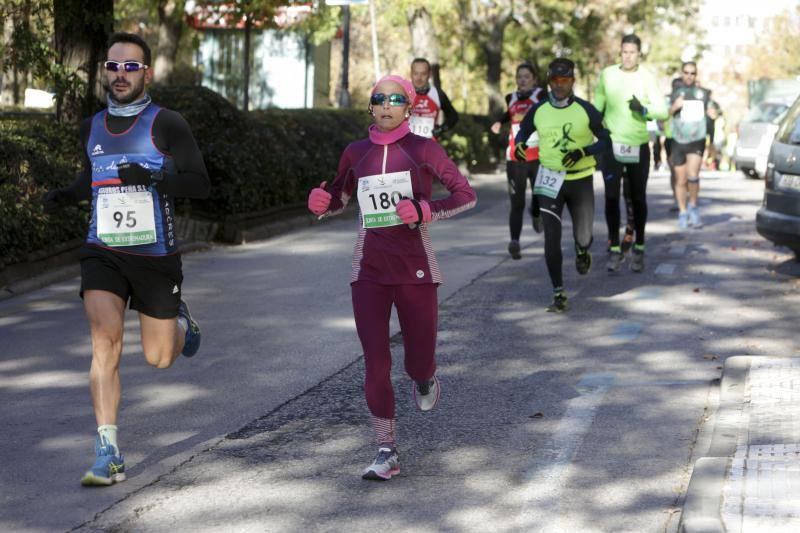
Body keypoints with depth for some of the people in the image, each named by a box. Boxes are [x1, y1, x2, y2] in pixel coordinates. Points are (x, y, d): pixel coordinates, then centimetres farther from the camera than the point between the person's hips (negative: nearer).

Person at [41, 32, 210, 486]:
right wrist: (66, 196, 4)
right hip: (104, 253, 2)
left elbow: (201, 184, -10)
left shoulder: (166, 124, -7)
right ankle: (109, 457, -16)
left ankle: (180, 319, 46)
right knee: (106, 341, -18)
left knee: (160, 358, 8)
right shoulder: (92, 127, 7)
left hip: (157, 256, -2)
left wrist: (152, 176, -26)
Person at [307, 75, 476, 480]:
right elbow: (339, 197, 24)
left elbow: (466, 194, -3)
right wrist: (321, 202, 0)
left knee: (419, 363, 4)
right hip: (369, 273, 2)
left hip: (415, 270, -2)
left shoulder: (422, 150, 0)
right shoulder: (356, 153, 9)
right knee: (375, 365, -5)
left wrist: (425, 211, -18)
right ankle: (387, 452, 2)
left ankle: (425, 379, 43)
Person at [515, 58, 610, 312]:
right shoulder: (538, 110, -1)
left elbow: (605, 140, -2)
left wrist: (583, 152, -19)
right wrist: (519, 145, -8)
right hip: (550, 181, 1)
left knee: (583, 238, 6)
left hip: (581, 181, -1)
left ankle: (582, 251, 45)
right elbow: (523, 131, 16)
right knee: (552, 239, -7)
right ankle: (558, 293, 3)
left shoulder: (585, 110, -6)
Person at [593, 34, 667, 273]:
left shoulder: (647, 78, -4)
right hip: (612, 144, 1)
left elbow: (663, 112, -9)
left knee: (638, 198, 6)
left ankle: (639, 249, 17)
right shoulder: (607, 74, 1)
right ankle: (615, 249, 3)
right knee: (611, 197, -4)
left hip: (639, 145, -1)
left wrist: (643, 110, -27)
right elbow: (597, 108, 9)